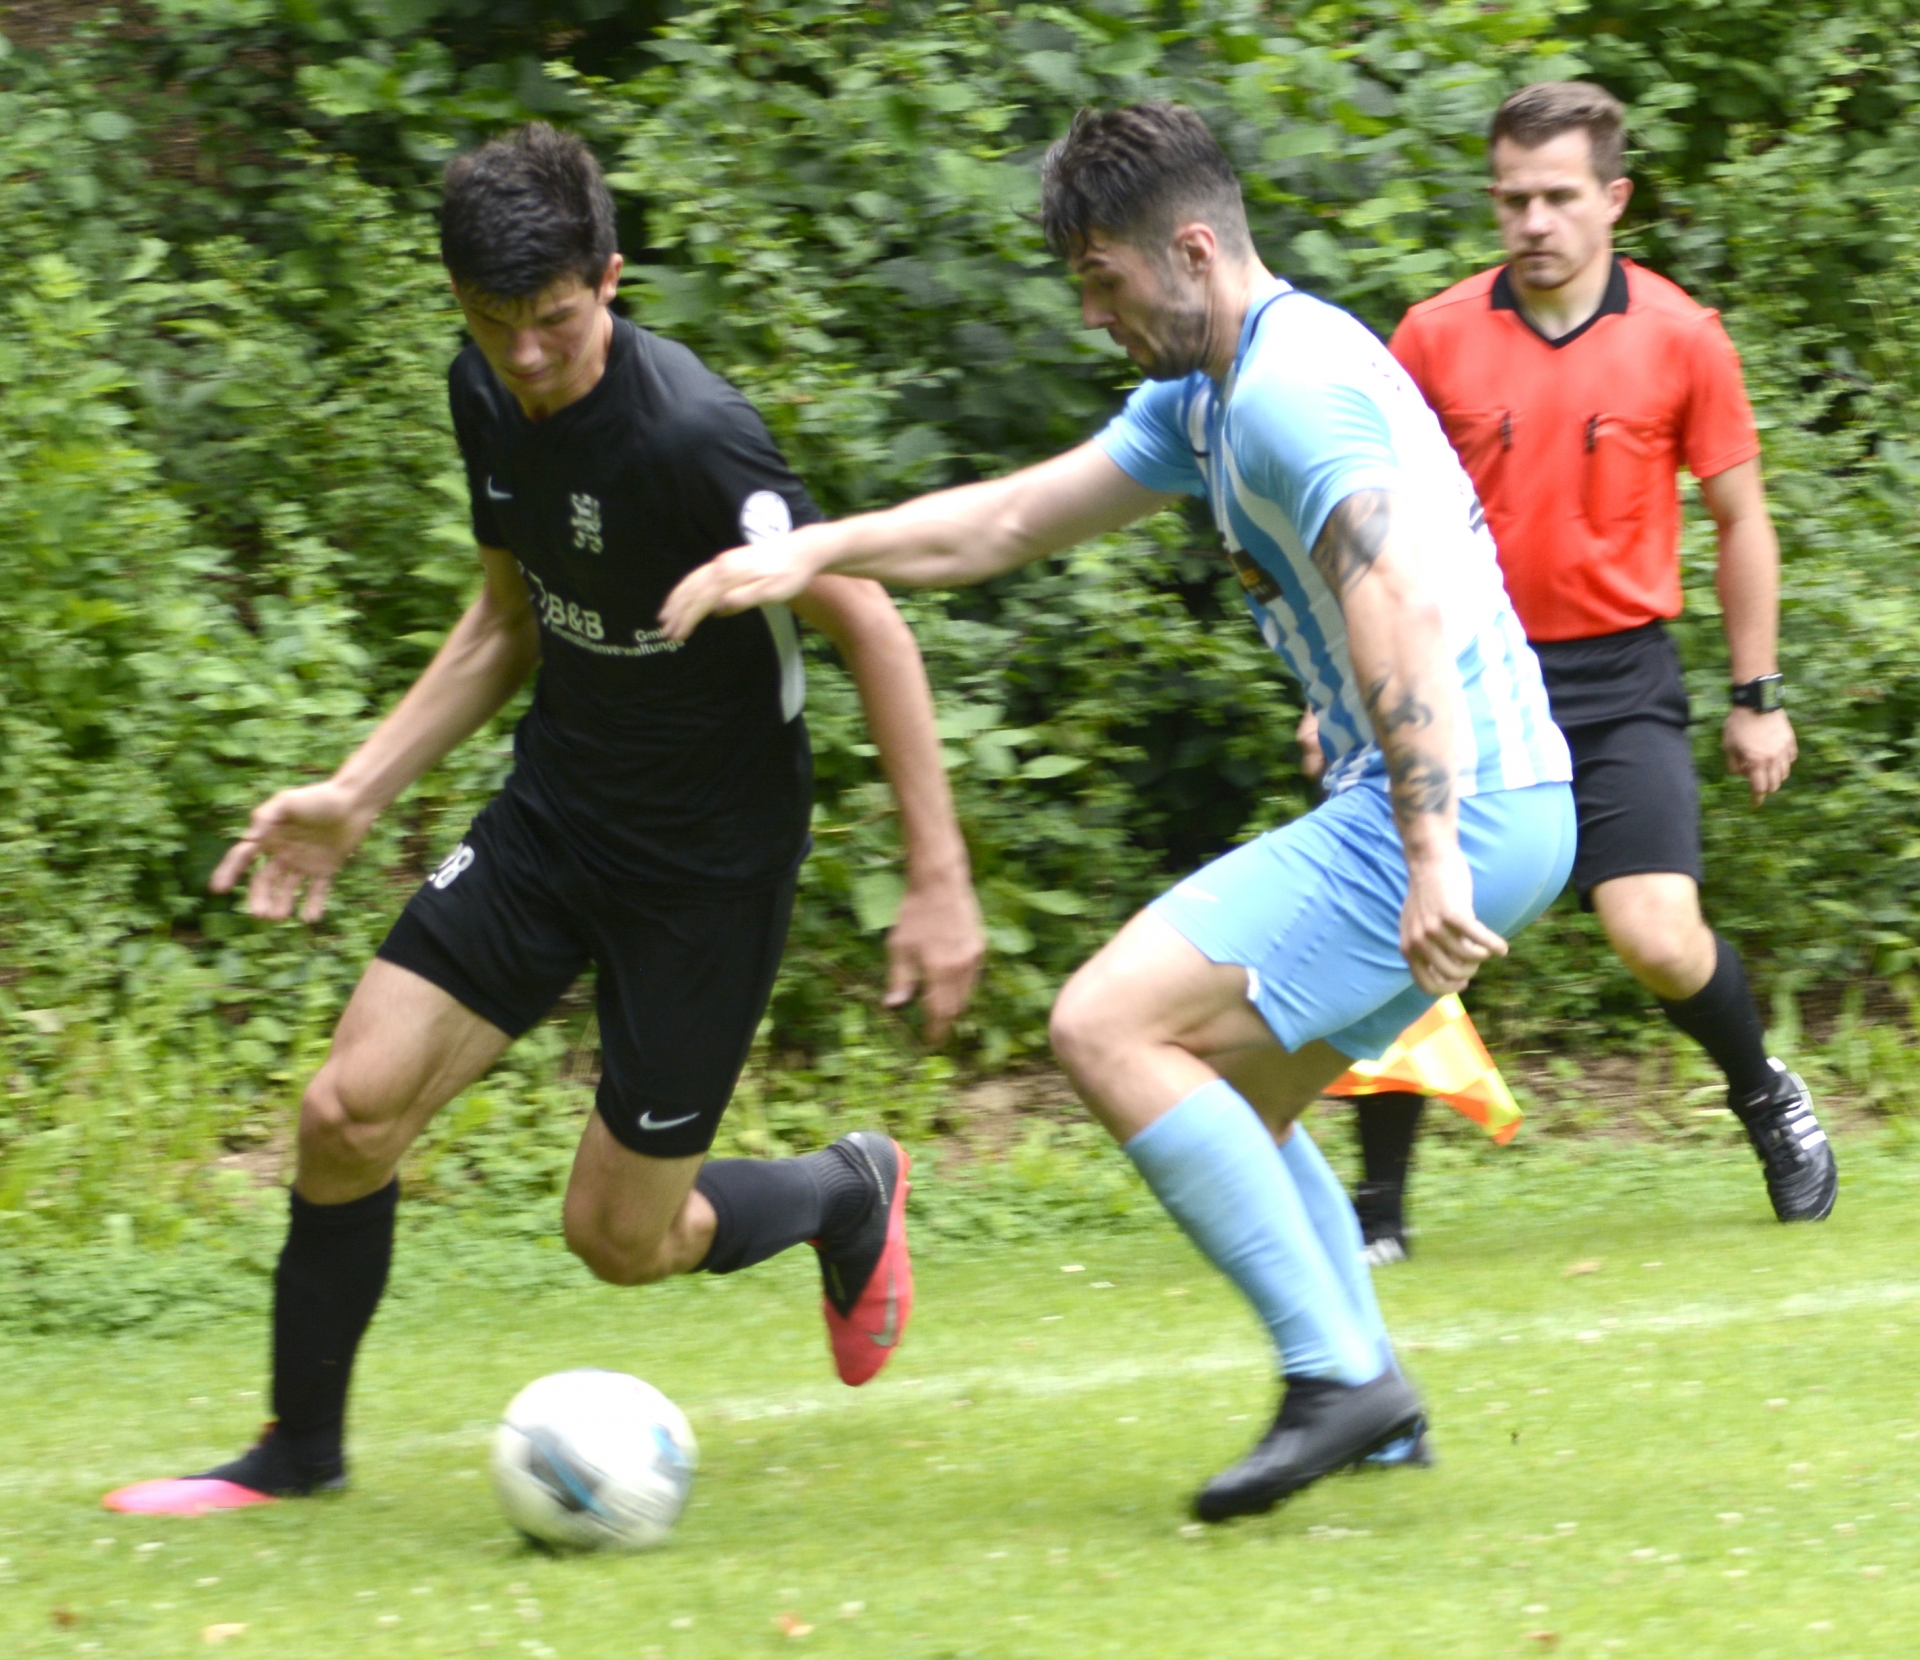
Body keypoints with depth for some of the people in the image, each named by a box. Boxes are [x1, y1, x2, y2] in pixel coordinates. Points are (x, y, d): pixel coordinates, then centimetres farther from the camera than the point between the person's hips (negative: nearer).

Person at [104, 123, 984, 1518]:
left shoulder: (692, 437, -27)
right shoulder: (488, 400, -3)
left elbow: (870, 630, -20)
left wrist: (940, 882, -21)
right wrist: (354, 796, 8)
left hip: (709, 861, -6)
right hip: (554, 816, 6)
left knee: (620, 1238, 1)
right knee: (348, 1114, -6)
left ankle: (852, 1194, 32)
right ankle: (301, 1452, 14)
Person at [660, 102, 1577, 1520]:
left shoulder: (1292, 388, -15)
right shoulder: (1212, 396, 19)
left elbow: (1401, 614, -26)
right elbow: (1017, 518, 24)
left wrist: (1432, 861, -32)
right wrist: (810, 552, 14)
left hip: (1459, 806, -11)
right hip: (1504, 814, 11)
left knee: (1111, 1027, -13)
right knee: (1224, 1102, 21)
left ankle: (1337, 1374, -15)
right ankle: (1374, 1412, 19)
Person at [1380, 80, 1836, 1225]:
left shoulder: (1680, 337, -2)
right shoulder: (1435, 337, 0)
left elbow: (1740, 518, 8)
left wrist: (1758, 696, 8)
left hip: (1621, 682, -1)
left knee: (1661, 941, -13)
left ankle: (1766, 1097, 18)